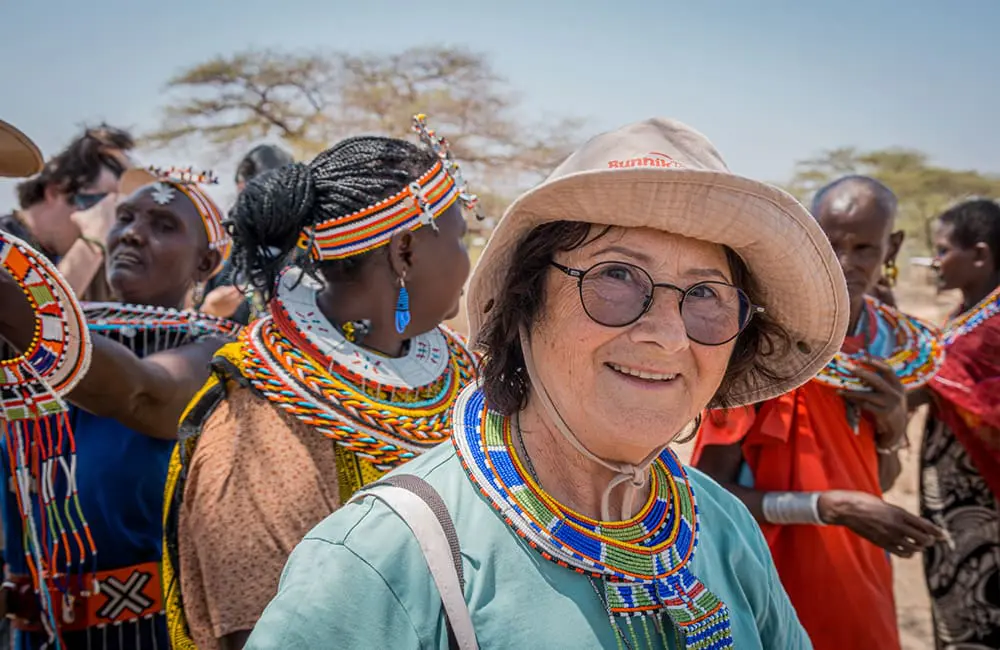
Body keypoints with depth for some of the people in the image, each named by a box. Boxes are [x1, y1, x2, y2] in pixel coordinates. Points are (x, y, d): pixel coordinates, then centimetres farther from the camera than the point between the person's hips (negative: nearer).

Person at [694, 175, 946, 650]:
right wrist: (830, 507, -28)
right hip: (770, 597, -5)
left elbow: (878, 484, 8)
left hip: (862, 592, 6)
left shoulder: (891, 346, -2)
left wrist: (892, 432, -12)